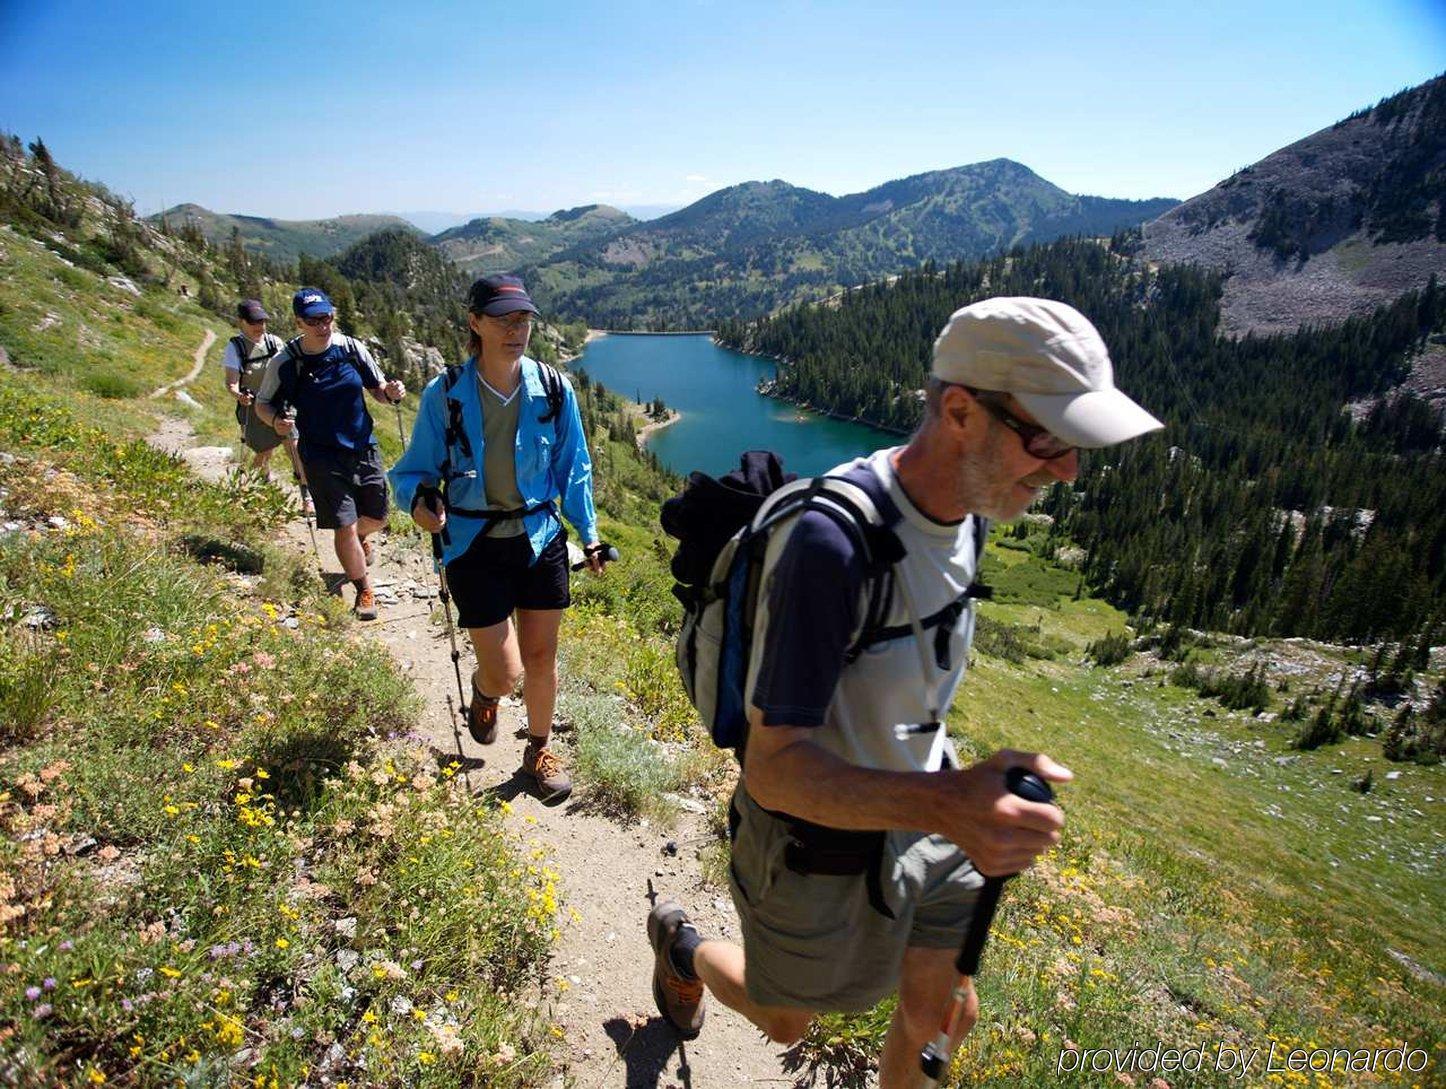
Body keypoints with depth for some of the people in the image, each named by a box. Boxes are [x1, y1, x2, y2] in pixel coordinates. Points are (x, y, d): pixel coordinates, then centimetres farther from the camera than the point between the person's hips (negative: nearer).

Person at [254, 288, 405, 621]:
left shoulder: (352, 348, -3)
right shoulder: (285, 362, -10)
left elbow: (377, 388, 8)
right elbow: (263, 404, 1)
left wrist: (391, 392, -15)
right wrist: (276, 419, -21)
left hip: (364, 448, 3)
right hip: (322, 456, -3)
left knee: (377, 517, 14)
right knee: (344, 527, -6)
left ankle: (361, 538, 52)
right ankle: (364, 591, 13)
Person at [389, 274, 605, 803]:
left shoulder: (553, 389, -4)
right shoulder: (444, 394, -10)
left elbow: (574, 468, 7)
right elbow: (415, 468, 0)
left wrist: (589, 535, 6)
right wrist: (417, 501, -23)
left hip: (541, 539, 2)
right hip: (474, 545, -2)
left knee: (541, 658, 11)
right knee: (504, 672, -2)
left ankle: (539, 751, 36)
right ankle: (483, 690, 38)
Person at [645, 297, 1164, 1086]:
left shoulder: (964, 511, -9)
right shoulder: (831, 543, -36)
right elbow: (773, 768, -35)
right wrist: (943, 804, -50)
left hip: (919, 815, 6)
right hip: (817, 841, -5)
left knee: (940, 1017, 18)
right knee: (785, 1023, 23)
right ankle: (680, 944, 54)